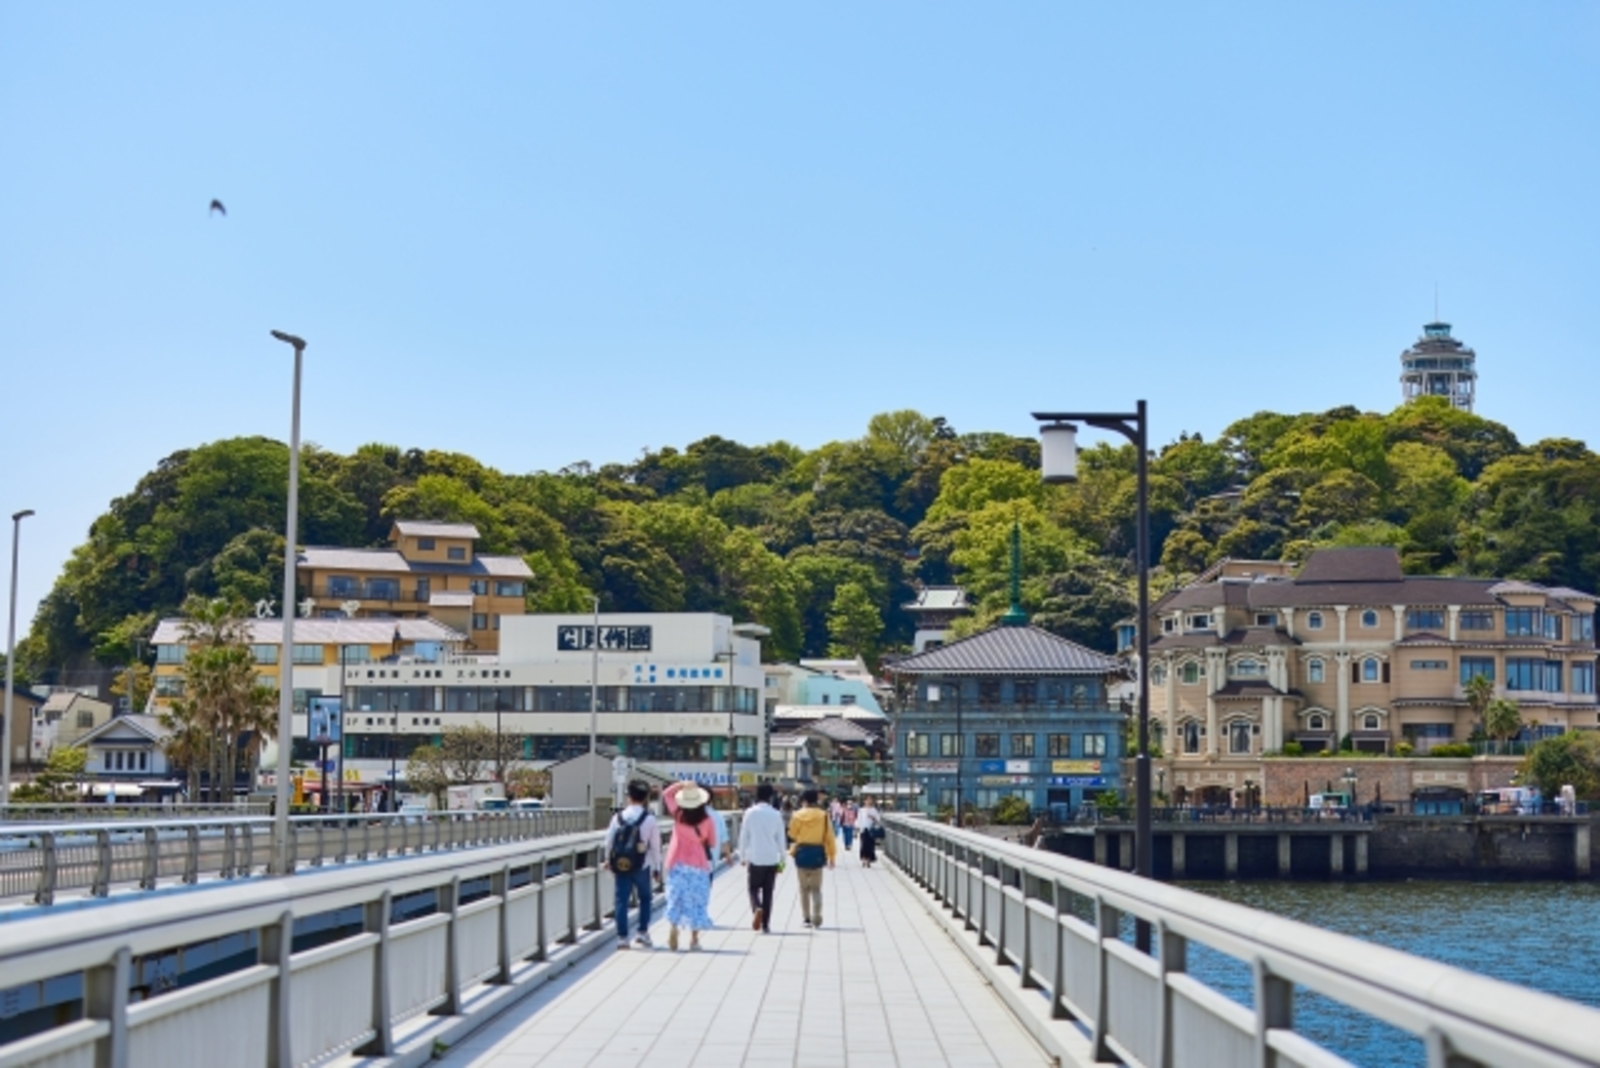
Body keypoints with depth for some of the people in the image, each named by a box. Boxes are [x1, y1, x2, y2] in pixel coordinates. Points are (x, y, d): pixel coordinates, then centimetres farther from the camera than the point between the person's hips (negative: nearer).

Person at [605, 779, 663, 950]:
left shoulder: (618, 818, -3)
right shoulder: (650, 820, -9)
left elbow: (609, 842, 2)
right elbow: (655, 846, -4)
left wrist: (609, 862, 17)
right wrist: (657, 867, 7)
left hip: (620, 866, 1)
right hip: (641, 867, -1)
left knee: (621, 901, 6)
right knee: (645, 898, 18)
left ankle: (622, 936, 3)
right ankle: (643, 932, 14)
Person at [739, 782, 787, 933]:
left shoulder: (750, 813, -5)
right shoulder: (776, 815, -1)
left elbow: (744, 836, -2)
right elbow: (780, 839, 4)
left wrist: (742, 856, 8)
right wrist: (782, 858, 14)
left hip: (755, 859, -1)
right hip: (772, 859, 1)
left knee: (753, 888, 10)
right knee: (768, 893, 9)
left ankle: (757, 908, -20)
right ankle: (765, 925, 8)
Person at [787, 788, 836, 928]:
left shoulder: (798, 815, -5)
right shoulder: (824, 816, -3)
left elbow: (792, 835, 2)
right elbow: (829, 838, 0)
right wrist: (831, 856, 8)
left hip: (802, 852, -1)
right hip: (818, 852, 1)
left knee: (804, 888, 11)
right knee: (816, 888, 9)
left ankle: (807, 918, 8)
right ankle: (817, 917, -4)